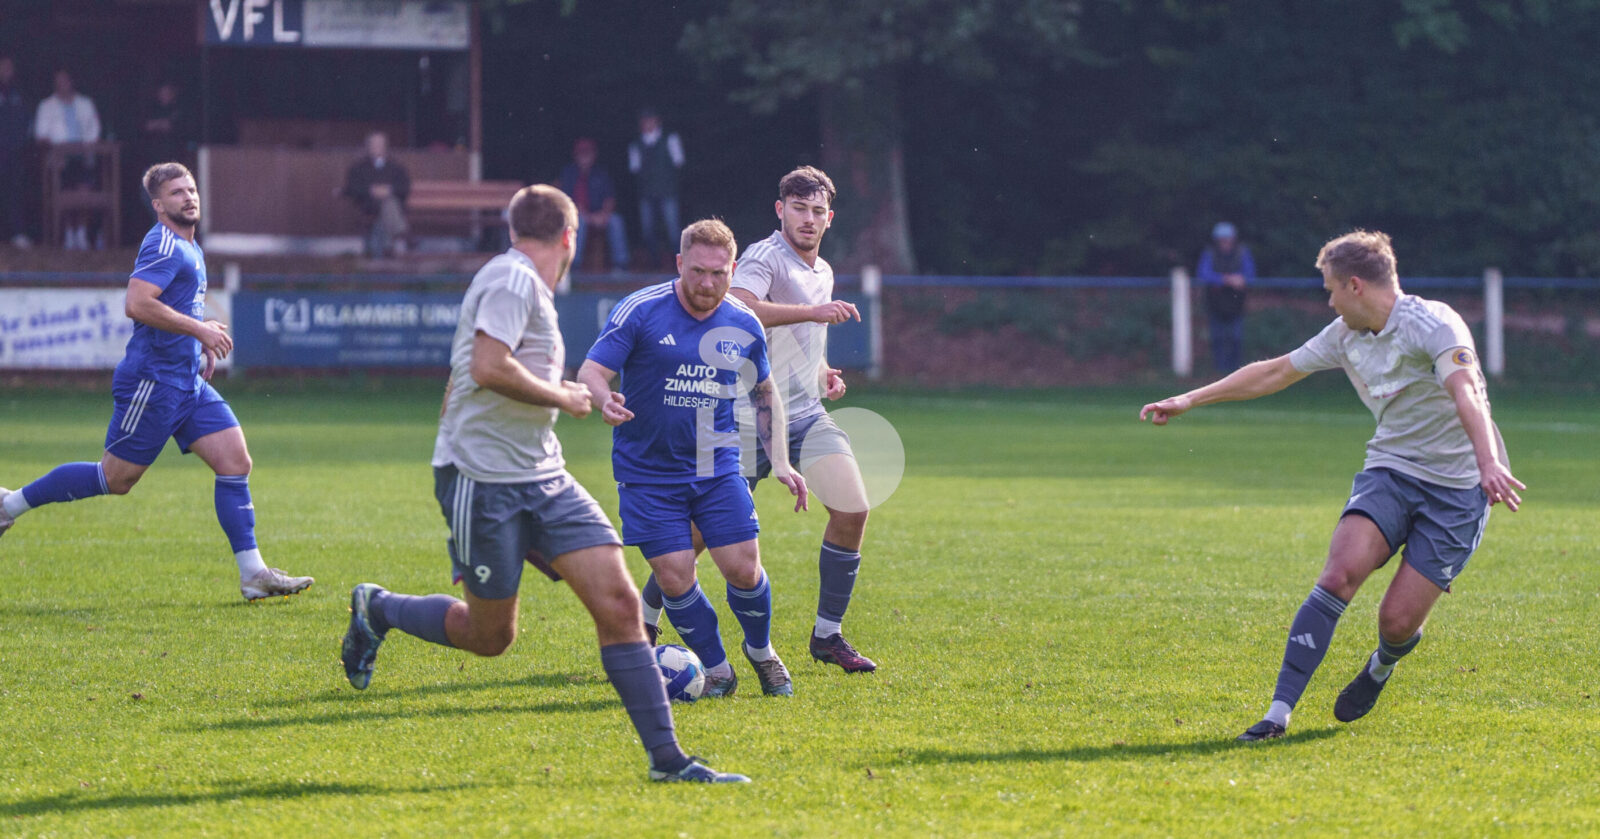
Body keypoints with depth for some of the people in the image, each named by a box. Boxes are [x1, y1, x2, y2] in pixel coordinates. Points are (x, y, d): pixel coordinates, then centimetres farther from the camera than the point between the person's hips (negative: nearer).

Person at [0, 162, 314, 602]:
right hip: (154, 381, -9)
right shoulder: (164, 245, -14)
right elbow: (137, 304, -27)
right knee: (116, 478, -1)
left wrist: (203, 340, 18)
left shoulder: (188, 248, 17)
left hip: (188, 382, 9)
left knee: (236, 462, -2)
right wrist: (201, 330, -21)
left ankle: (253, 574, -3)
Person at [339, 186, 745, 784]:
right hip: (483, 481, -9)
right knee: (489, 635, 3)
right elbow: (488, 369, -25)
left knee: (618, 603, -6)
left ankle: (666, 759, -7)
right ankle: (377, 609, 30)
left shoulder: (526, 286, 17)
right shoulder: (512, 280, -13)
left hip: (543, 478, 9)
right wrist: (561, 398, -13)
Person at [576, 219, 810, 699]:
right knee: (674, 578, -8)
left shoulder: (745, 326, 1)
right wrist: (604, 399, -39)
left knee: (744, 569, -6)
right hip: (648, 474, -2)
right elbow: (591, 372, -15)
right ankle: (717, 671, 13)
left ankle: (761, 651, 24)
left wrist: (779, 461, 8)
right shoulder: (640, 312, -12)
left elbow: (764, 393, 16)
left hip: (717, 467, 2)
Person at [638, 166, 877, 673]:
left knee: (852, 511, -9)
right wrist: (814, 312, -36)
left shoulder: (822, 272, 16)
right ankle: (642, 626, 16)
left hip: (806, 416, 7)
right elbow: (736, 307, -33)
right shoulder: (765, 259, -11)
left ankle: (827, 636, 4)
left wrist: (824, 374, 13)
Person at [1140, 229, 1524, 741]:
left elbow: (1467, 395, -33)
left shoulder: (1434, 325, -17)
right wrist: (1190, 400, 21)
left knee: (1398, 621, -10)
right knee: (1341, 573, -21)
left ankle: (1381, 666, 30)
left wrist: (1488, 463, -50)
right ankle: (1279, 711, -22)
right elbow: (1275, 372, 18)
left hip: (1457, 490, -5)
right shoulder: (1345, 336, 6)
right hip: (1389, 470, 5)